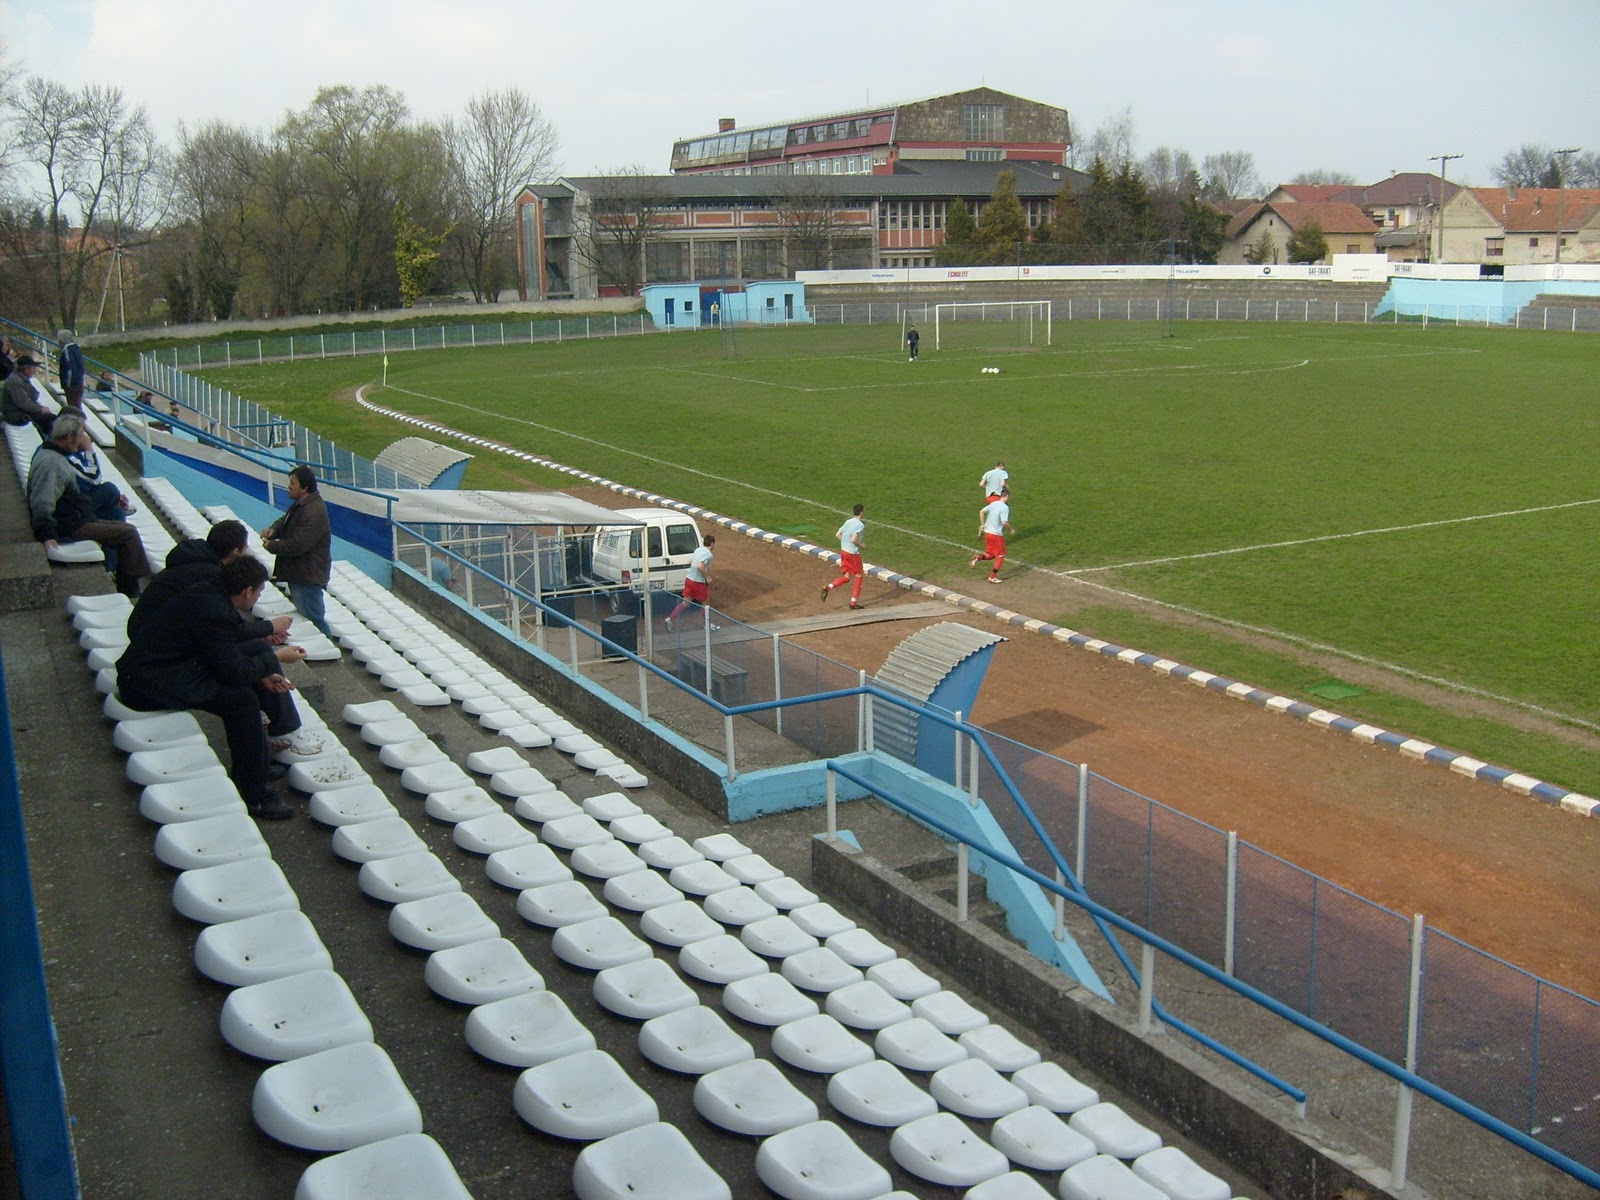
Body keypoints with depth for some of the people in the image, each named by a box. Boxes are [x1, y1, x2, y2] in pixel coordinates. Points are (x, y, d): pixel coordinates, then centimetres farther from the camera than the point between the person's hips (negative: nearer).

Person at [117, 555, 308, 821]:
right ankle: (253, 796, -13)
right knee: (241, 698, -22)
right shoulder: (213, 612, -25)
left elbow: (228, 652, 17)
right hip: (148, 683, -11)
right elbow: (234, 672, -22)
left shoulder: (209, 593, 5)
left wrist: (262, 674, 6)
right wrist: (275, 657, -8)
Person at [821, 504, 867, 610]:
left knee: (846, 576, 15)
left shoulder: (848, 522, 7)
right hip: (853, 553, -7)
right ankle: (854, 602, 10)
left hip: (843, 551, 7)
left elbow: (837, 535, 9)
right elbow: (854, 539, -26)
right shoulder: (860, 525, -16)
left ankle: (828, 587, -7)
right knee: (859, 576, 9)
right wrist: (861, 545, -8)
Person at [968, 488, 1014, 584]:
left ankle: (977, 558, -6)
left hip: (987, 532, 7)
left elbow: (981, 512, 11)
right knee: (1000, 555, 7)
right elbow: (1004, 522, -24)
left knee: (990, 554, 21)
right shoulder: (1005, 507, -16)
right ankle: (992, 577, 7)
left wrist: (982, 525, 17)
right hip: (997, 534, -7)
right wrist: (1010, 530, -6)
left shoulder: (993, 503, 6)